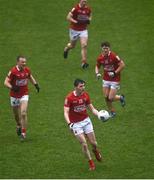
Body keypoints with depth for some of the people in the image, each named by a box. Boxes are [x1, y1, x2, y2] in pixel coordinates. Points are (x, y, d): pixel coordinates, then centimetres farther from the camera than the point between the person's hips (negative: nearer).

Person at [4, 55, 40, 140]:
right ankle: (19, 125, 47)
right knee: (16, 114, 14)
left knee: (23, 113, -15)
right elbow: (6, 82, -18)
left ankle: (23, 132, -10)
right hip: (14, 95, -1)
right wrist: (12, 87, -35)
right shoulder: (13, 71, -19)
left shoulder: (27, 70, -5)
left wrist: (36, 84, 6)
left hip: (24, 94, 1)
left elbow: (30, 77, 18)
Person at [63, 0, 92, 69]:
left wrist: (88, 20, -4)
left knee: (84, 45, -14)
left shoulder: (88, 9, -3)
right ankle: (66, 49, 52)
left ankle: (84, 62, -12)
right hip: (74, 30, -2)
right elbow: (68, 17, -17)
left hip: (83, 30, 2)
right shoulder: (75, 8, -17)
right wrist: (76, 22, -27)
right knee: (72, 45, 15)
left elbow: (90, 16, 18)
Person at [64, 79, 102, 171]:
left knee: (94, 143, 3)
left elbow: (92, 109, 5)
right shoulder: (69, 98, -17)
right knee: (84, 144, -10)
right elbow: (66, 112, -19)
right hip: (76, 124, -4)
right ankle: (91, 163, 7)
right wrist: (69, 124, -33)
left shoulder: (86, 95, -3)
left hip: (86, 121, 4)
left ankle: (96, 151, 40)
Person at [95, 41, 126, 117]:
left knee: (111, 98, -8)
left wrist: (115, 73, -20)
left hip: (115, 79, -5)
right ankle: (112, 111, 23)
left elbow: (122, 65, -15)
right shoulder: (100, 58, -4)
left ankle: (120, 97, 24)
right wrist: (97, 73, -7)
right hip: (106, 79, 5)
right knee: (106, 97, 2)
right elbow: (97, 66, 13)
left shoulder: (114, 56, -20)